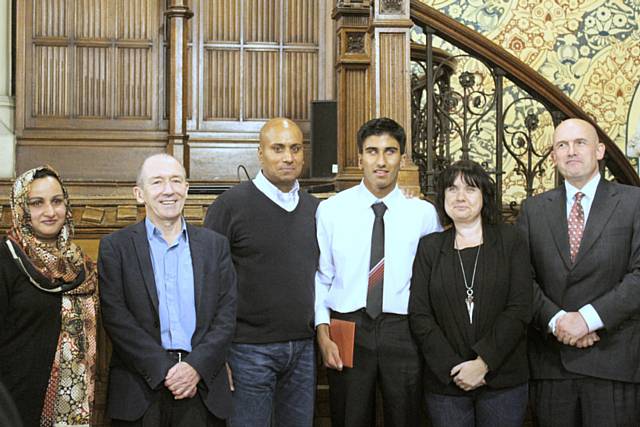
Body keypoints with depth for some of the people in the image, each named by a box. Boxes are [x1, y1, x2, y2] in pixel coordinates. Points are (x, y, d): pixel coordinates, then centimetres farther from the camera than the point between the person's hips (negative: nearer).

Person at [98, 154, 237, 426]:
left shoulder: (215, 245, 10)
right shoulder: (116, 247, 3)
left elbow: (226, 315, 4)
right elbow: (116, 318, -6)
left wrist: (197, 367, -10)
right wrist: (165, 371, -13)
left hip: (204, 389, 2)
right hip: (140, 391, -2)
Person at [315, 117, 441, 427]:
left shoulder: (424, 213, 0)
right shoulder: (330, 210, 0)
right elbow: (320, 276, 2)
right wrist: (322, 331, -6)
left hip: (403, 331, 0)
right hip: (347, 330, 0)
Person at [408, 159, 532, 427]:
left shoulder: (509, 241, 2)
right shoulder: (429, 247, 5)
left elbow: (519, 309, -5)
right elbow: (419, 316, 0)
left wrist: (484, 362, -13)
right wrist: (453, 368, -10)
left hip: (503, 381, -1)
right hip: (445, 383, 1)